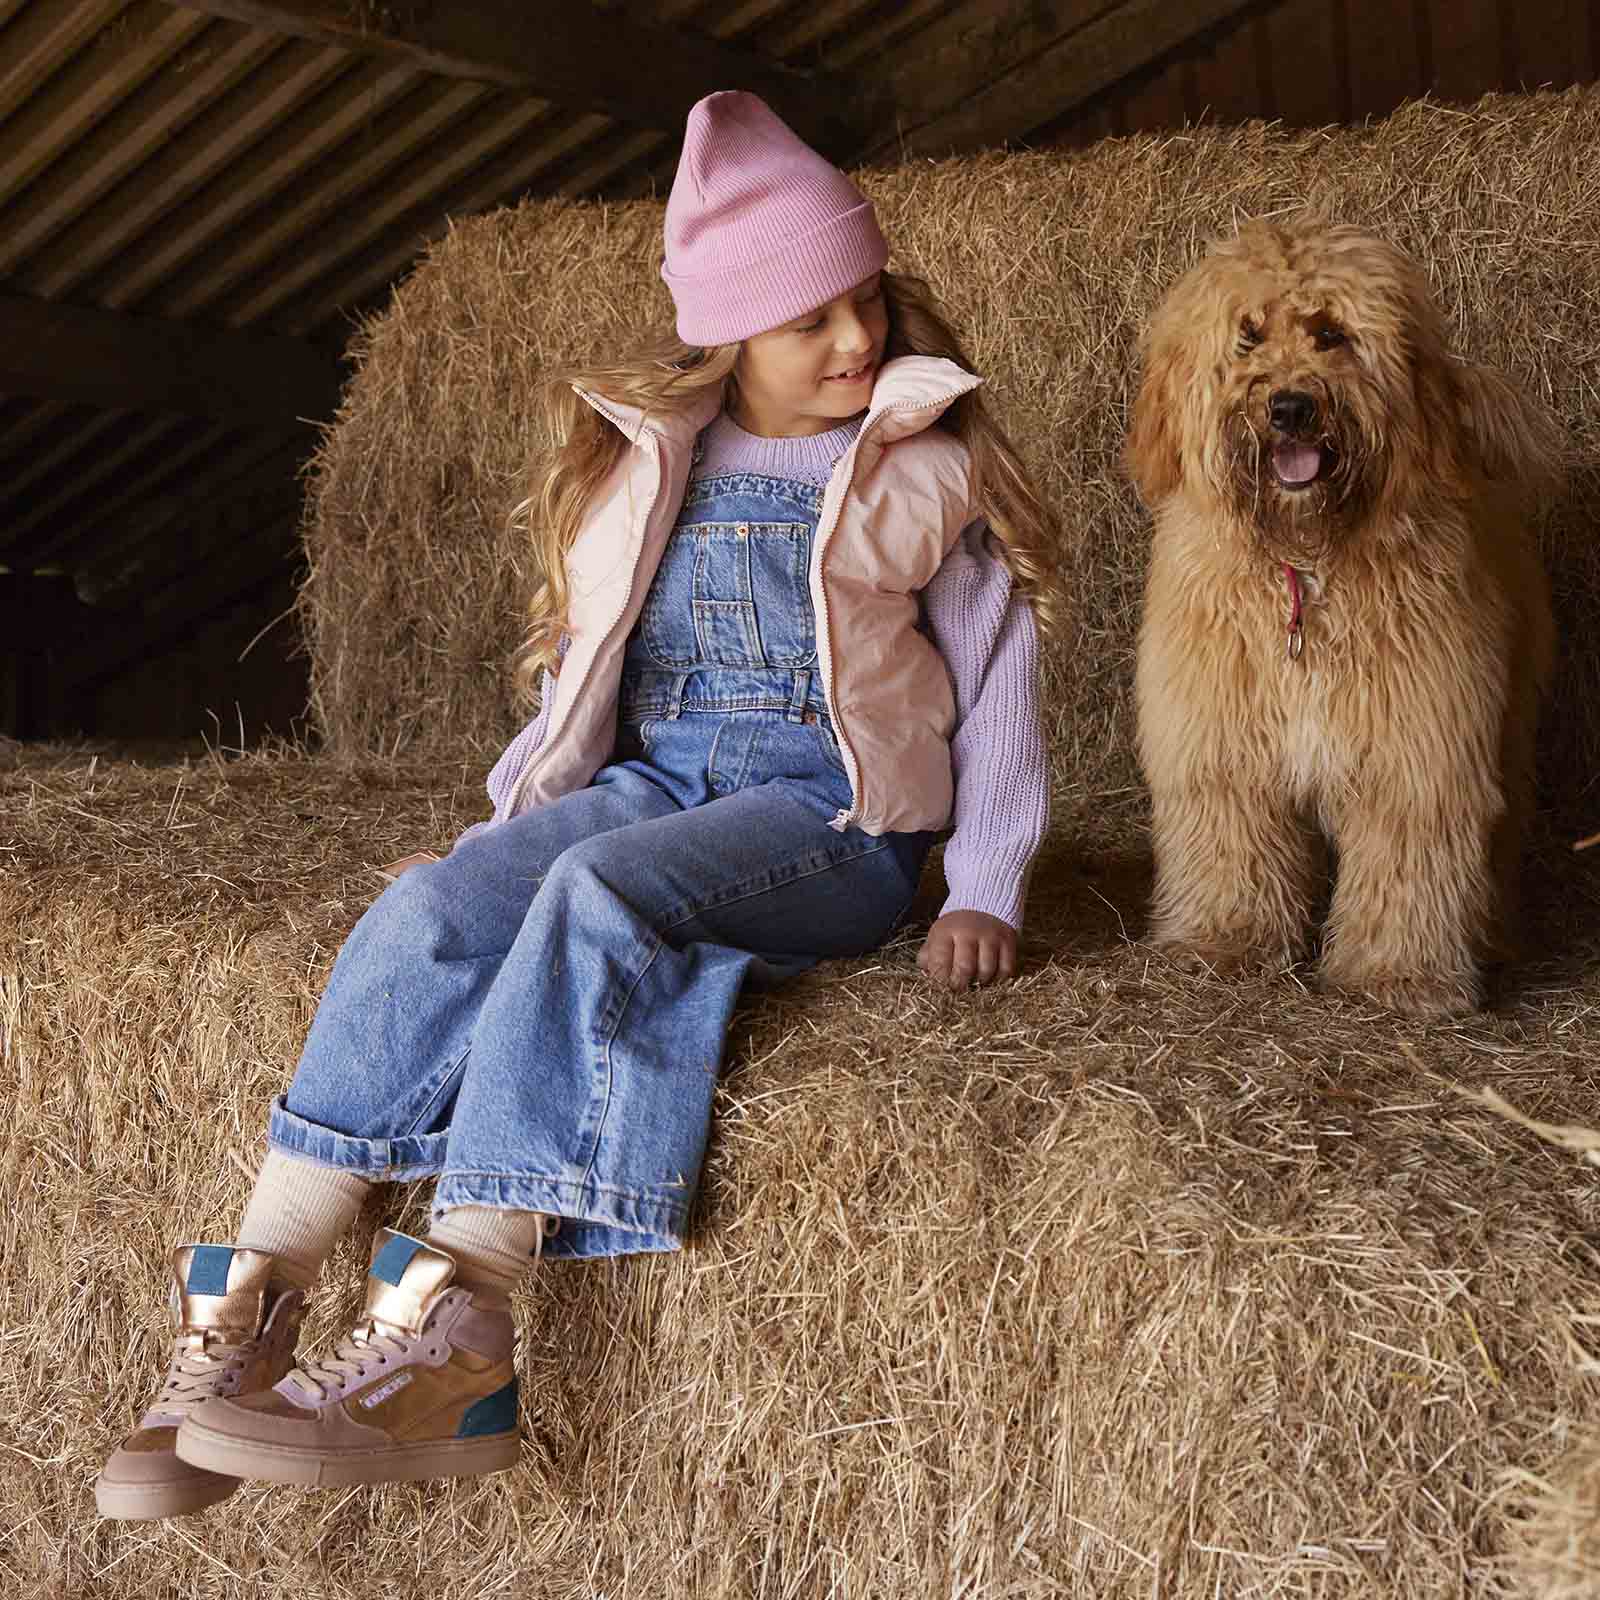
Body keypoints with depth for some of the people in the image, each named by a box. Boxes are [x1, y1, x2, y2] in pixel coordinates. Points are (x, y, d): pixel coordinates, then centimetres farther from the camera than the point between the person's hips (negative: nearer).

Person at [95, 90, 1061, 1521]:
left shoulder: (930, 463, 7)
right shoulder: (645, 461, 16)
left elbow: (997, 678, 7)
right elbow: (587, 665, 22)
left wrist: (985, 895, -2)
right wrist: (517, 807, 7)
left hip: (831, 811, -3)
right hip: (650, 775, 4)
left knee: (601, 888, -36)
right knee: (429, 908, -26)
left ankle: (449, 1330, -42)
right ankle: (247, 1315, -28)